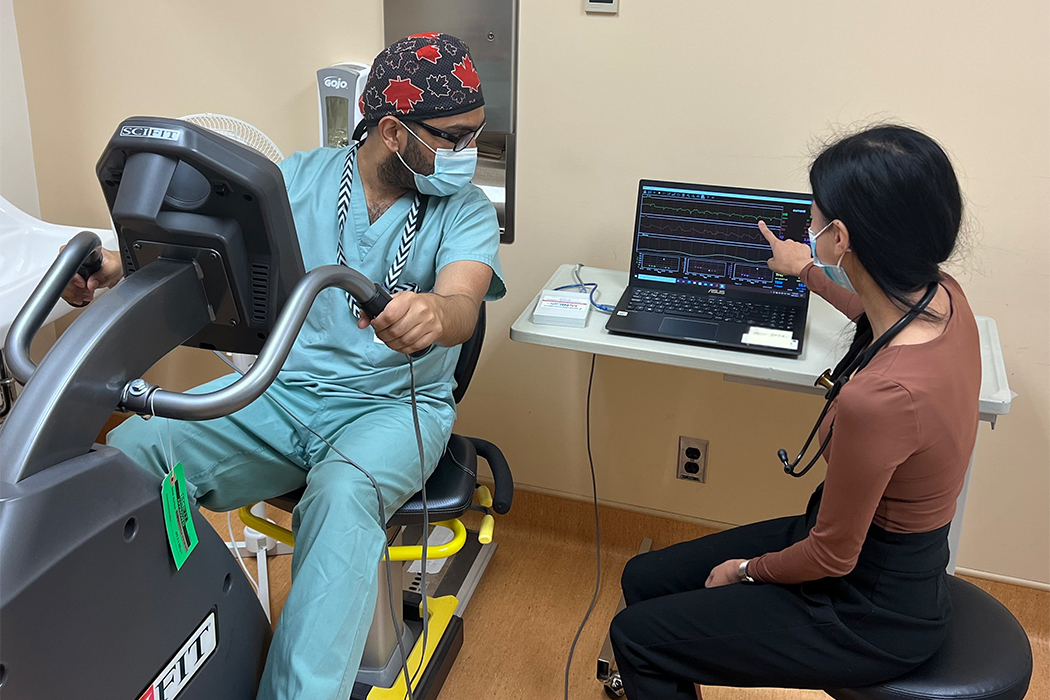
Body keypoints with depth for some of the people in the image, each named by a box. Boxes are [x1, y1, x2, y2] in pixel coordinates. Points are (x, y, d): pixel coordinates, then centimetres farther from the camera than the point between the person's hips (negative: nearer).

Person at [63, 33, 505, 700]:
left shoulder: (467, 212, -3)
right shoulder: (300, 178, 5)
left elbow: (462, 306, -22)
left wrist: (433, 314, -48)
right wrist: (126, 265, -22)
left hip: (394, 403, -2)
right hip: (280, 389, 3)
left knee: (342, 497, -37)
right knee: (130, 448, -20)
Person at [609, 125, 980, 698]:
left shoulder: (880, 395, -38)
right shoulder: (943, 296, -11)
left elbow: (832, 557, -23)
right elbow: (879, 314, 18)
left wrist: (748, 571, -4)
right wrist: (808, 271, 33)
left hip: (872, 608, -8)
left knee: (636, 636, -1)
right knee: (643, 580, 12)